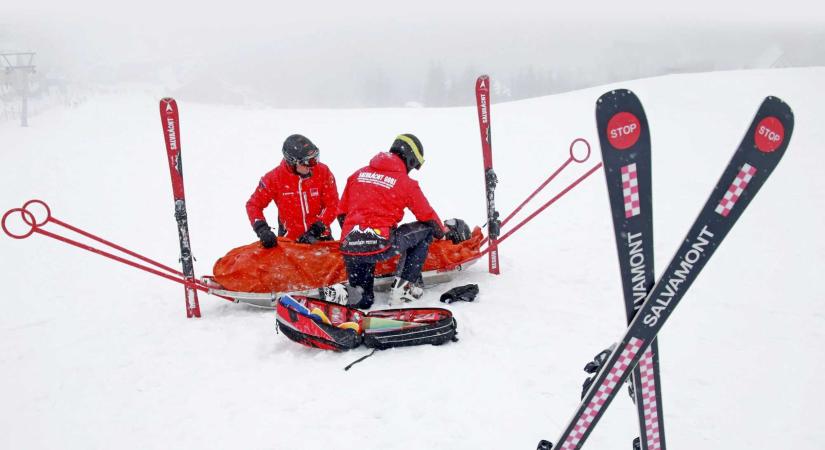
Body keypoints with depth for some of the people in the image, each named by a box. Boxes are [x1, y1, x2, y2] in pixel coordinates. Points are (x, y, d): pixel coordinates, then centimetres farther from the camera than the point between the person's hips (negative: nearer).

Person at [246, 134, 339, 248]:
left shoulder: (323, 172, -13)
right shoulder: (275, 177, -14)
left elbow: (332, 205, -9)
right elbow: (253, 204, -6)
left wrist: (318, 227, -20)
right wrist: (262, 229, -21)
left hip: (320, 236, 1)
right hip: (289, 239, -1)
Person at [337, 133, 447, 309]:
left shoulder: (358, 173, 17)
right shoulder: (406, 183, 4)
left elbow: (342, 213, 21)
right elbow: (428, 217, 16)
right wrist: (442, 232, 37)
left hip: (349, 248, 6)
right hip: (380, 245, -6)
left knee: (362, 302, 25)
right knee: (425, 230, 18)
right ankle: (404, 285, 11)